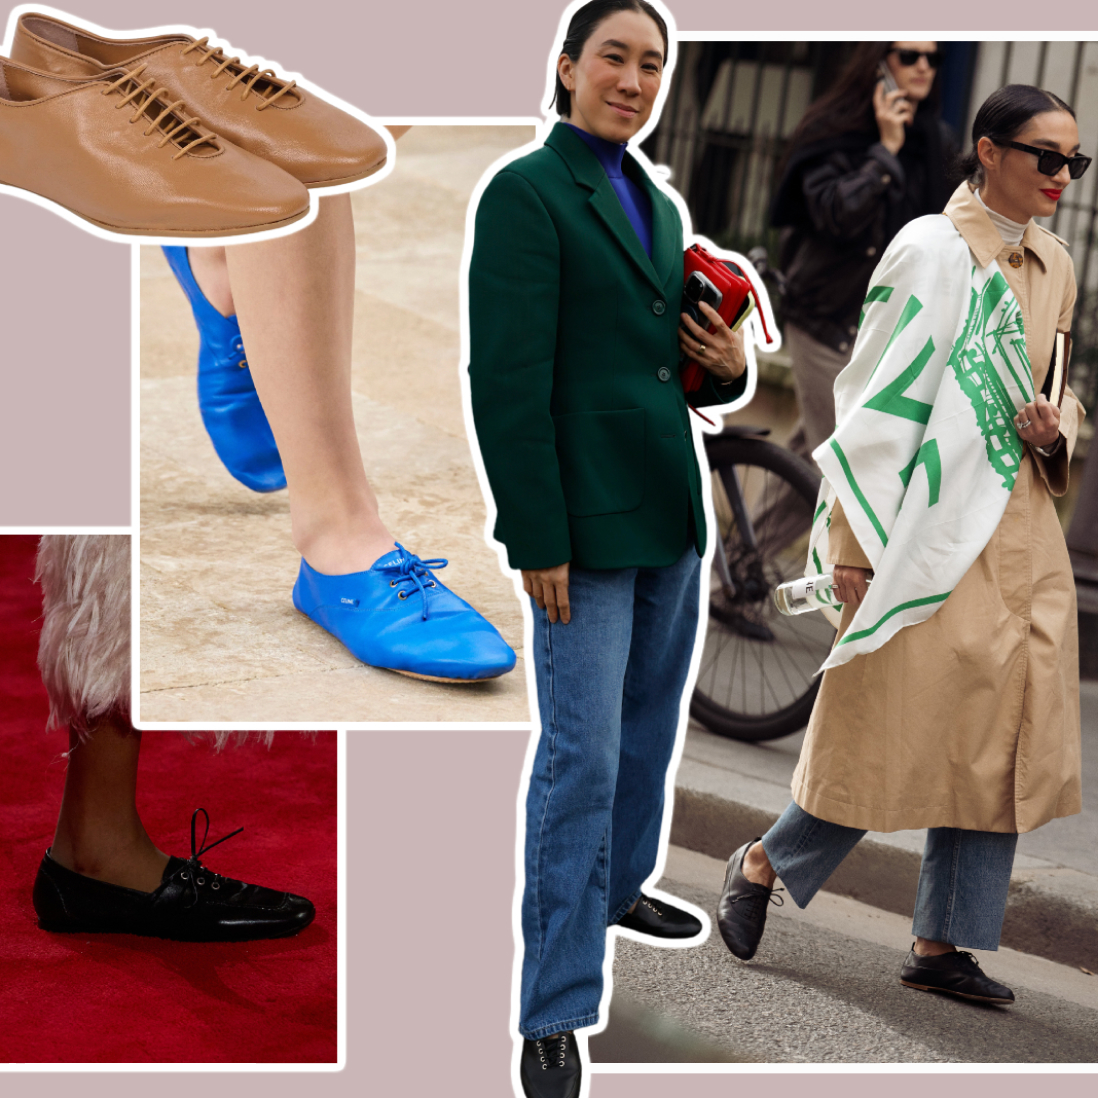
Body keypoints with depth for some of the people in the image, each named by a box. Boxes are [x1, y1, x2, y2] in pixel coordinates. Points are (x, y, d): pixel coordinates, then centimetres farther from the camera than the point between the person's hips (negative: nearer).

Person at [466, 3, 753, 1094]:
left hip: (671, 511, 8)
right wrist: (537, 539, -19)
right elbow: (507, 379, -16)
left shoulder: (659, 206, 15)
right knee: (581, 756, -7)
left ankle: (617, 884, 42)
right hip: (584, 520, -8)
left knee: (650, 725, 20)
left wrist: (730, 369, -1)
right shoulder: (527, 193, -10)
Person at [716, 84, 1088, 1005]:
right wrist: (857, 545, -15)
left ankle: (943, 944, 11)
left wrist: (1057, 433, 0)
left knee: (1003, 728, 4)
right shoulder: (931, 250, -9)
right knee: (906, 719, -3)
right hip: (932, 528, -7)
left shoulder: (1054, 265, 12)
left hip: (1021, 532, 7)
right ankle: (764, 864, 19)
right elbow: (877, 396, -11)